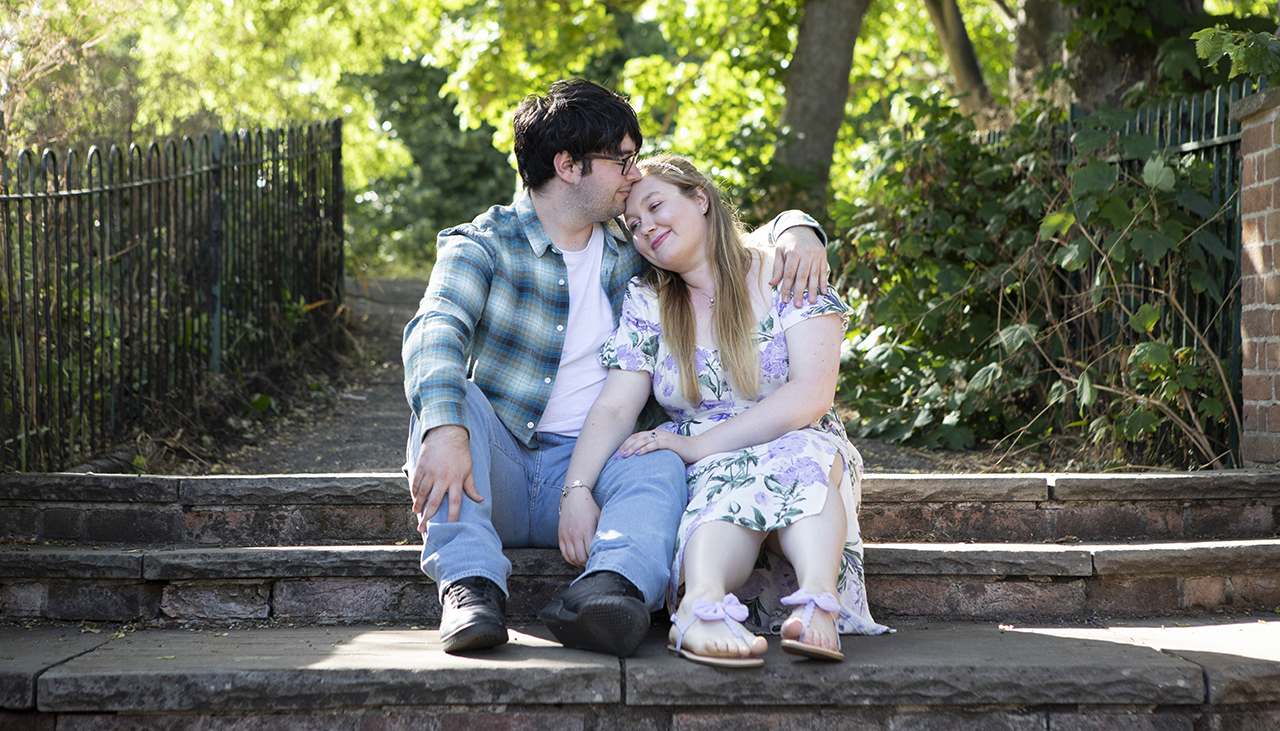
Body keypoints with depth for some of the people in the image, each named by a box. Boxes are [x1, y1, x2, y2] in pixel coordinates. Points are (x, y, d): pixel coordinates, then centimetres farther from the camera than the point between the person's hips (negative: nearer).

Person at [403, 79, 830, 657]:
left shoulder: (631, 250, 13)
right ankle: (471, 586, -44)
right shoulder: (483, 245, -2)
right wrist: (445, 429, -42)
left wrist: (796, 230, -4)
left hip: (585, 475, 2)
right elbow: (436, 330, -22)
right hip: (495, 470, -2)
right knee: (447, 393, -31)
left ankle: (606, 589, -59)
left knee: (661, 465, -29)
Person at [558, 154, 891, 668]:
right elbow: (613, 410, -2)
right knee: (739, 482, -34)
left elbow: (812, 394, -13)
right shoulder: (646, 303, 10)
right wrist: (576, 491, -21)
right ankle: (706, 602, -62)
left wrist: (700, 445, -18)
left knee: (803, 455, -35)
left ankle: (816, 599, -59)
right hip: (706, 472, 1)